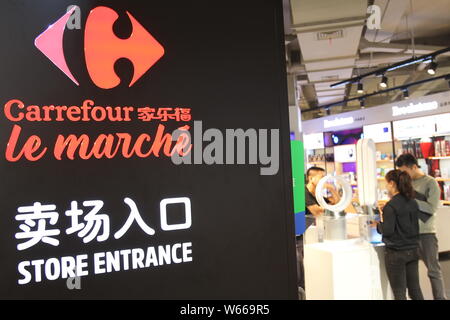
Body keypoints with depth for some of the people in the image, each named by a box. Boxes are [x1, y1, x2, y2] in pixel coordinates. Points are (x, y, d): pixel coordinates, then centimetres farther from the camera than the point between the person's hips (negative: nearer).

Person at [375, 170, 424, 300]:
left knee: (399, 292, 5)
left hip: (396, 253, -7)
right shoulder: (413, 203, 4)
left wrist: (378, 224, -1)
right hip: (413, 250, 7)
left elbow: (387, 231, -21)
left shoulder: (391, 206, -17)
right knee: (415, 289, 16)